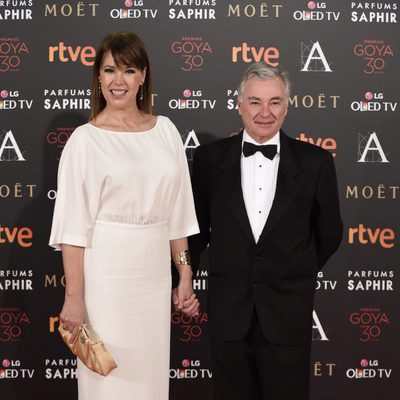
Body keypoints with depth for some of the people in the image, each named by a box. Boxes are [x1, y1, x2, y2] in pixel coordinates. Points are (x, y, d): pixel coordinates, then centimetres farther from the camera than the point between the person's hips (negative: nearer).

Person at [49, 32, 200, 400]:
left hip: (156, 273, 4)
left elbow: (176, 213, 10)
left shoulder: (165, 131, 6)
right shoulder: (85, 140, -6)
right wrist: (74, 297, -11)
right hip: (106, 275, -4)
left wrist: (185, 274, 9)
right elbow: (73, 224, -8)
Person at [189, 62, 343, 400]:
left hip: (288, 313, -1)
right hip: (228, 312, 1)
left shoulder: (315, 162, -4)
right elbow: (197, 227, 9)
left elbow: (329, 233, 8)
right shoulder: (210, 158, -1)